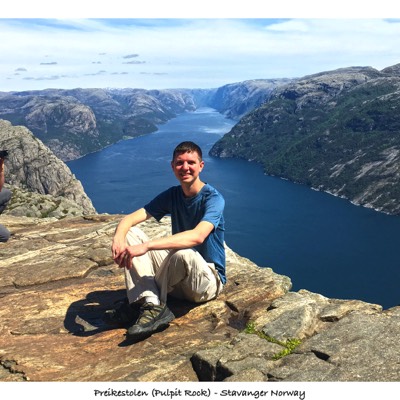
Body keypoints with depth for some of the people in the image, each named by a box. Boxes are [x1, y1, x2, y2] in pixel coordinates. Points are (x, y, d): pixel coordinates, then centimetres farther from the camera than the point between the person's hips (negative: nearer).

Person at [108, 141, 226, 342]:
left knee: (184, 254, -40)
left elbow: (198, 236, -36)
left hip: (209, 280, -5)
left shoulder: (213, 199, -16)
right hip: (177, 275, 6)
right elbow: (130, 218, -7)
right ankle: (150, 305, -25)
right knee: (130, 234, -9)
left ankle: (140, 304, -14)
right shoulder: (172, 195, 2)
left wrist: (146, 246, -42)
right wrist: (118, 238, -31)